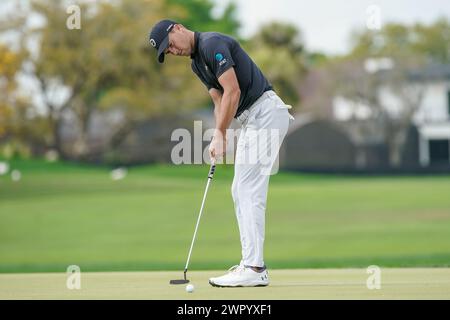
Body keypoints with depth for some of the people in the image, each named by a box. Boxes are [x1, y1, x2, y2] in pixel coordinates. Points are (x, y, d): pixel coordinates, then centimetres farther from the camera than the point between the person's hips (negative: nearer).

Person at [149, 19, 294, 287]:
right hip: (251, 120, 10)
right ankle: (252, 263, 12)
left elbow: (232, 91, -18)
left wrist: (220, 134, -14)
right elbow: (219, 100, 15)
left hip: (265, 113, -10)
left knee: (249, 192, -13)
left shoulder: (212, 44, -13)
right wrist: (219, 137, -1)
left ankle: (254, 269, -15)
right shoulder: (196, 62, 17)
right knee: (241, 192, 11)